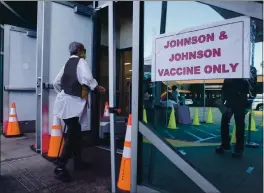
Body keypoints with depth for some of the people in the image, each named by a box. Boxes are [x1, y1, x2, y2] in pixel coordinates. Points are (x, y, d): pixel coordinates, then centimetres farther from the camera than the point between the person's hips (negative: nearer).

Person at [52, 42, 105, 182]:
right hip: (72, 102, -9)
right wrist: (97, 88, -8)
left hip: (65, 100, 9)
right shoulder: (80, 61, -4)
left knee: (76, 131, 16)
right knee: (72, 135, -6)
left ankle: (78, 162, 26)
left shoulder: (68, 63, 18)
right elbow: (87, 79, -23)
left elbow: (56, 82, 18)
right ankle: (60, 168, -3)